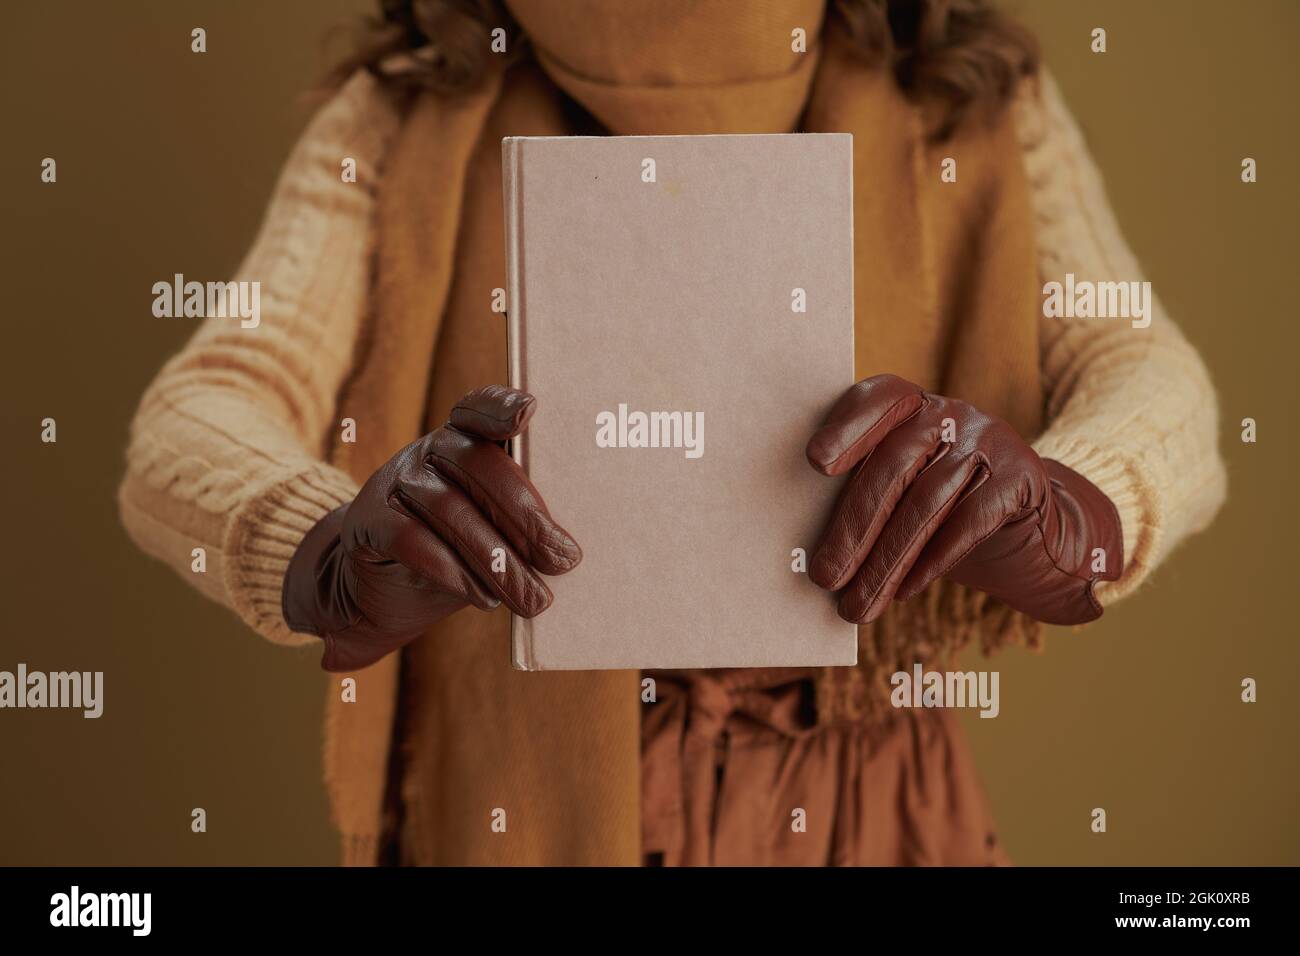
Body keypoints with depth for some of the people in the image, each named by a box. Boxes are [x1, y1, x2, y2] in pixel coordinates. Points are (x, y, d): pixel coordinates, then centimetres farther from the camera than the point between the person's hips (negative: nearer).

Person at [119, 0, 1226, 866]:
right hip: (503, 801, 0)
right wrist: (340, 557, -42)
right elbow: (189, 433, -19)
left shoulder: (972, 103, -5)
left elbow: (1154, 382, -17)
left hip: (859, 806, 2)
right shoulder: (405, 119, -8)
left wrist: (1064, 514, -41)